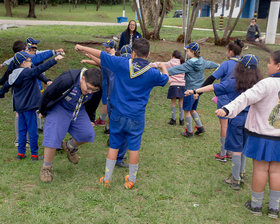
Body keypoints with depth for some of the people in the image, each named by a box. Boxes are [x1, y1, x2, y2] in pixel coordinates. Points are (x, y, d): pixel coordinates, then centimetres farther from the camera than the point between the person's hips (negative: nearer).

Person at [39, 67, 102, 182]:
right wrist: (43, 112, -6)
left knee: (88, 134, -4)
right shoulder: (66, 80, -36)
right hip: (58, 109, -5)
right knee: (53, 138, -13)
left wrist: (88, 118, 17)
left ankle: (69, 147, 27)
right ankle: (46, 168, 6)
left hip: (78, 110, 5)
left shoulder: (94, 87, -17)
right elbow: (47, 94, -20)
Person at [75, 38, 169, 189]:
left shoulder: (122, 63, -6)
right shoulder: (152, 73, -4)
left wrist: (82, 48, 15)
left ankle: (107, 179, 18)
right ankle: (131, 180, 21)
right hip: (136, 116, -1)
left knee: (114, 146, 12)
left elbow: (101, 55, 1)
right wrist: (163, 67, 39)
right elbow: (165, 79, 17)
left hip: (118, 114, 1)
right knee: (133, 147, 10)